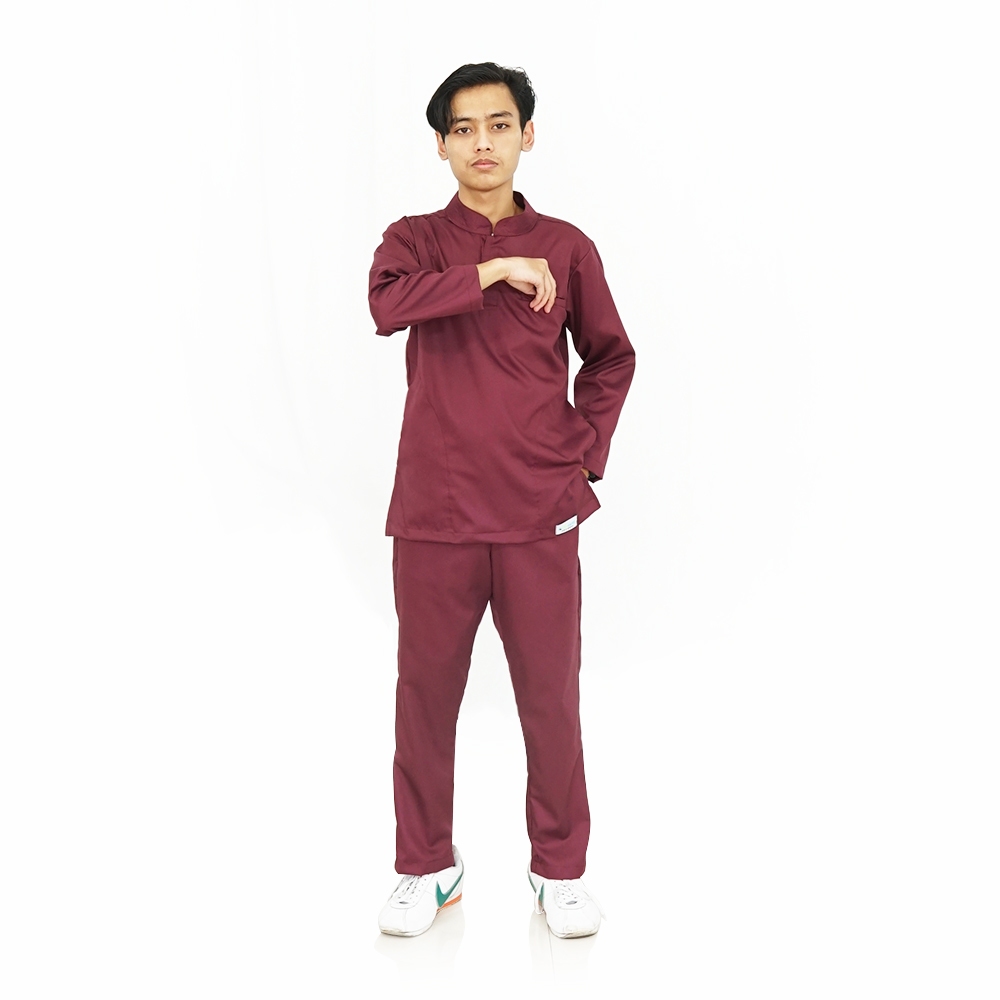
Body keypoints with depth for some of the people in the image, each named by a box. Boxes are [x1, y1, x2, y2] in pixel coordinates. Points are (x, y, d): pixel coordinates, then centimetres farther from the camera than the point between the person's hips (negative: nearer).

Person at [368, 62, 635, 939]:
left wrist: (585, 459, 5)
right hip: (435, 513, 0)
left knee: (552, 696, 6)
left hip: (541, 516, 0)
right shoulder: (415, 239, 6)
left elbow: (611, 359, 15)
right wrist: (493, 272, -19)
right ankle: (426, 867, 26)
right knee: (426, 693, 8)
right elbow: (388, 304, -17)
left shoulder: (566, 248, 8)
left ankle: (561, 870, 24)